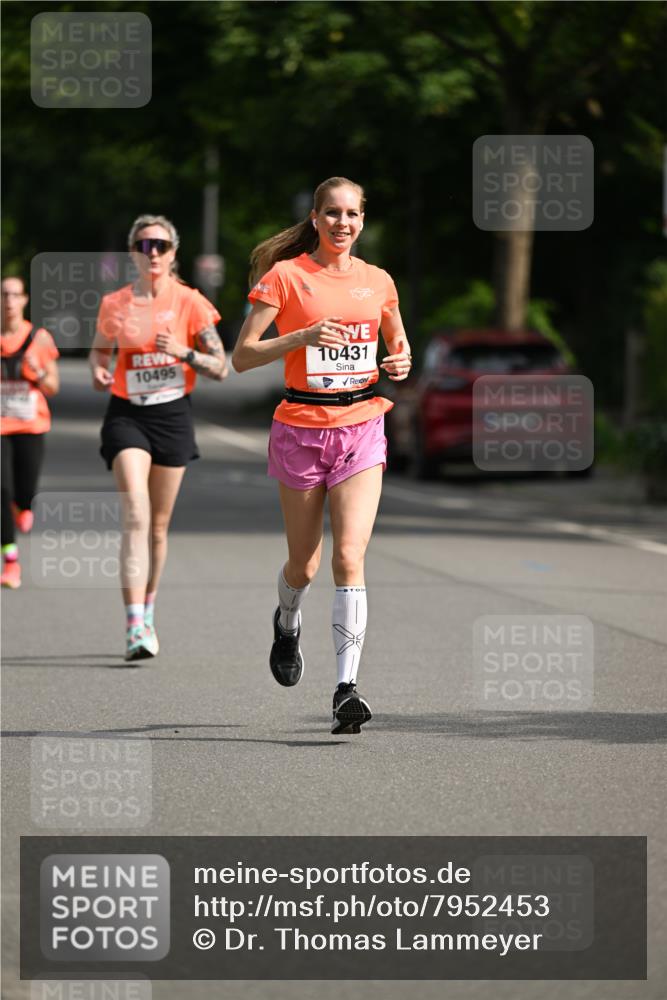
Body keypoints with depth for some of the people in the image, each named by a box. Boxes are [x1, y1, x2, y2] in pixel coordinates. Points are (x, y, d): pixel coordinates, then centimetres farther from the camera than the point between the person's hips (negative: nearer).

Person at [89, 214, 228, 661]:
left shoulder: (190, 302, -3)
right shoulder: (115, 304, 1)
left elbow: (220, 368, -2)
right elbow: (100, 349, 17)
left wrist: (184, 353, -19)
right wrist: (99, 371, -5)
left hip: (173, 415, 1)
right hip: (127, 414, -1)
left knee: (159, 524, 10)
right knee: (136, 515, -18)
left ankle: (148, 614, 32)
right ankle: (136, 628, -24)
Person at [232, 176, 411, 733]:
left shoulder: (378, 282, 7)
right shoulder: (285, 276, -4)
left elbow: (398, 343, 24)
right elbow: (242, 357, -7)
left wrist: (402, 362, 0)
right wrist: (302, 337, -21)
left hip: (362, 430, 1)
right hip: (302, 430, -1)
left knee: (349, 557, -14)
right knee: (303, 565, 10)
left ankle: (346, 688, -17)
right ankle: (287, 624, 46)